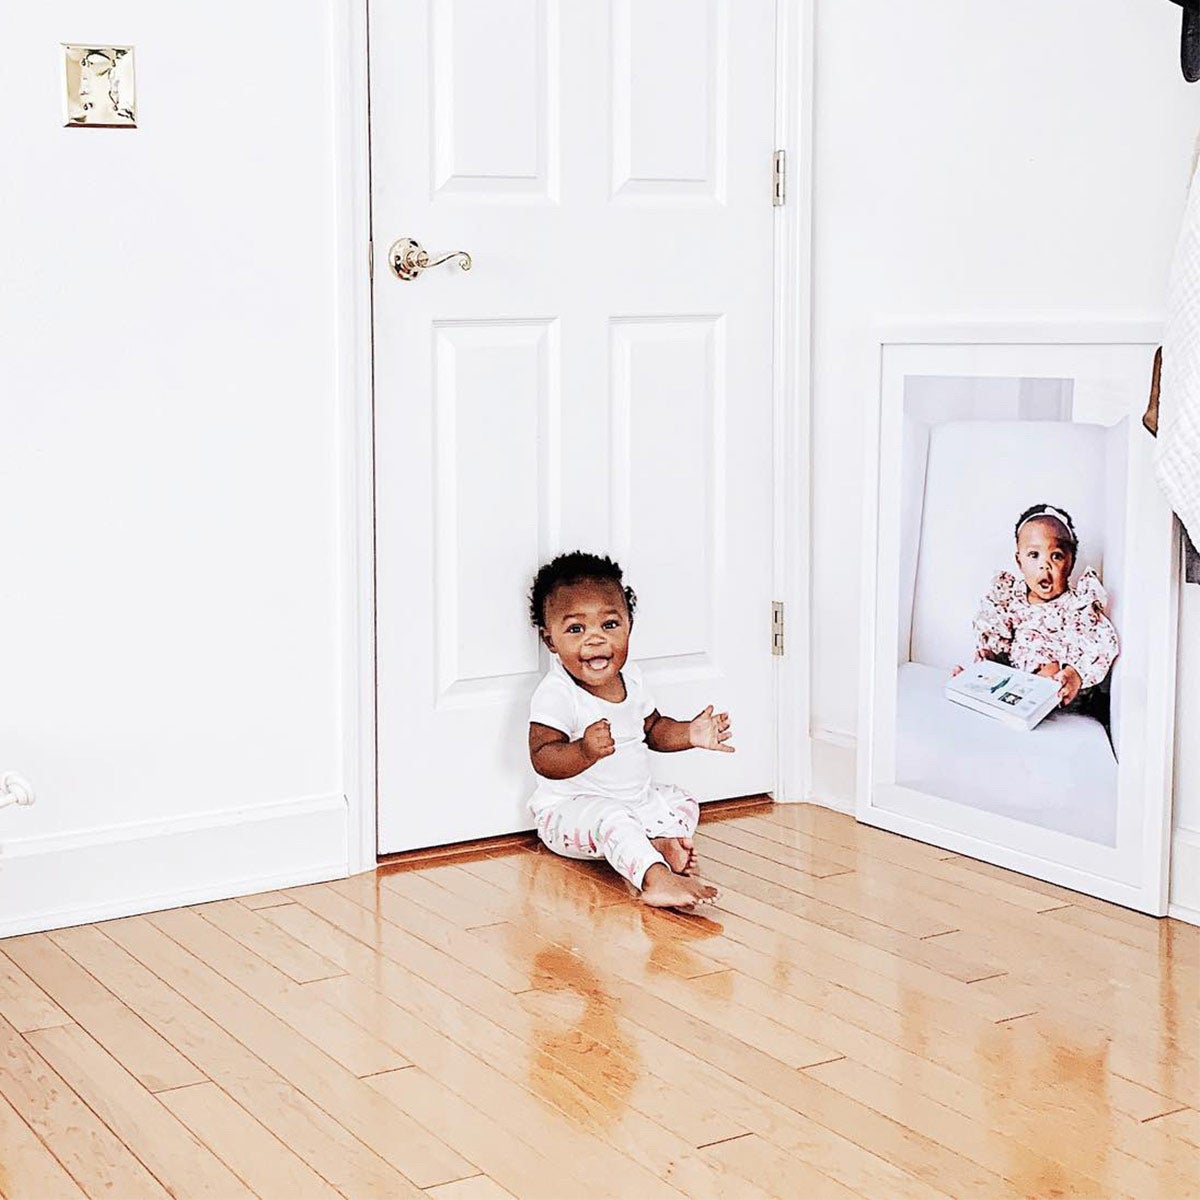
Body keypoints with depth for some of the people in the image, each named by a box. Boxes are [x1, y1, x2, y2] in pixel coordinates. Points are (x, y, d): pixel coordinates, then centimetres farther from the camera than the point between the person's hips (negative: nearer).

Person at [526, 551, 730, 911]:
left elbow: (653, 728, 18)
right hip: (569, 809, -9)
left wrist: (690, 734, 0)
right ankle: (655, 878, -51)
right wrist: (585, 751, -48)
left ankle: (660, 842, -19)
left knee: (682, 803, 9)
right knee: (612, 820, -35)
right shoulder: (555, 694, -22)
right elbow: (543, 760, -30)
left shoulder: (630, 679, 3)